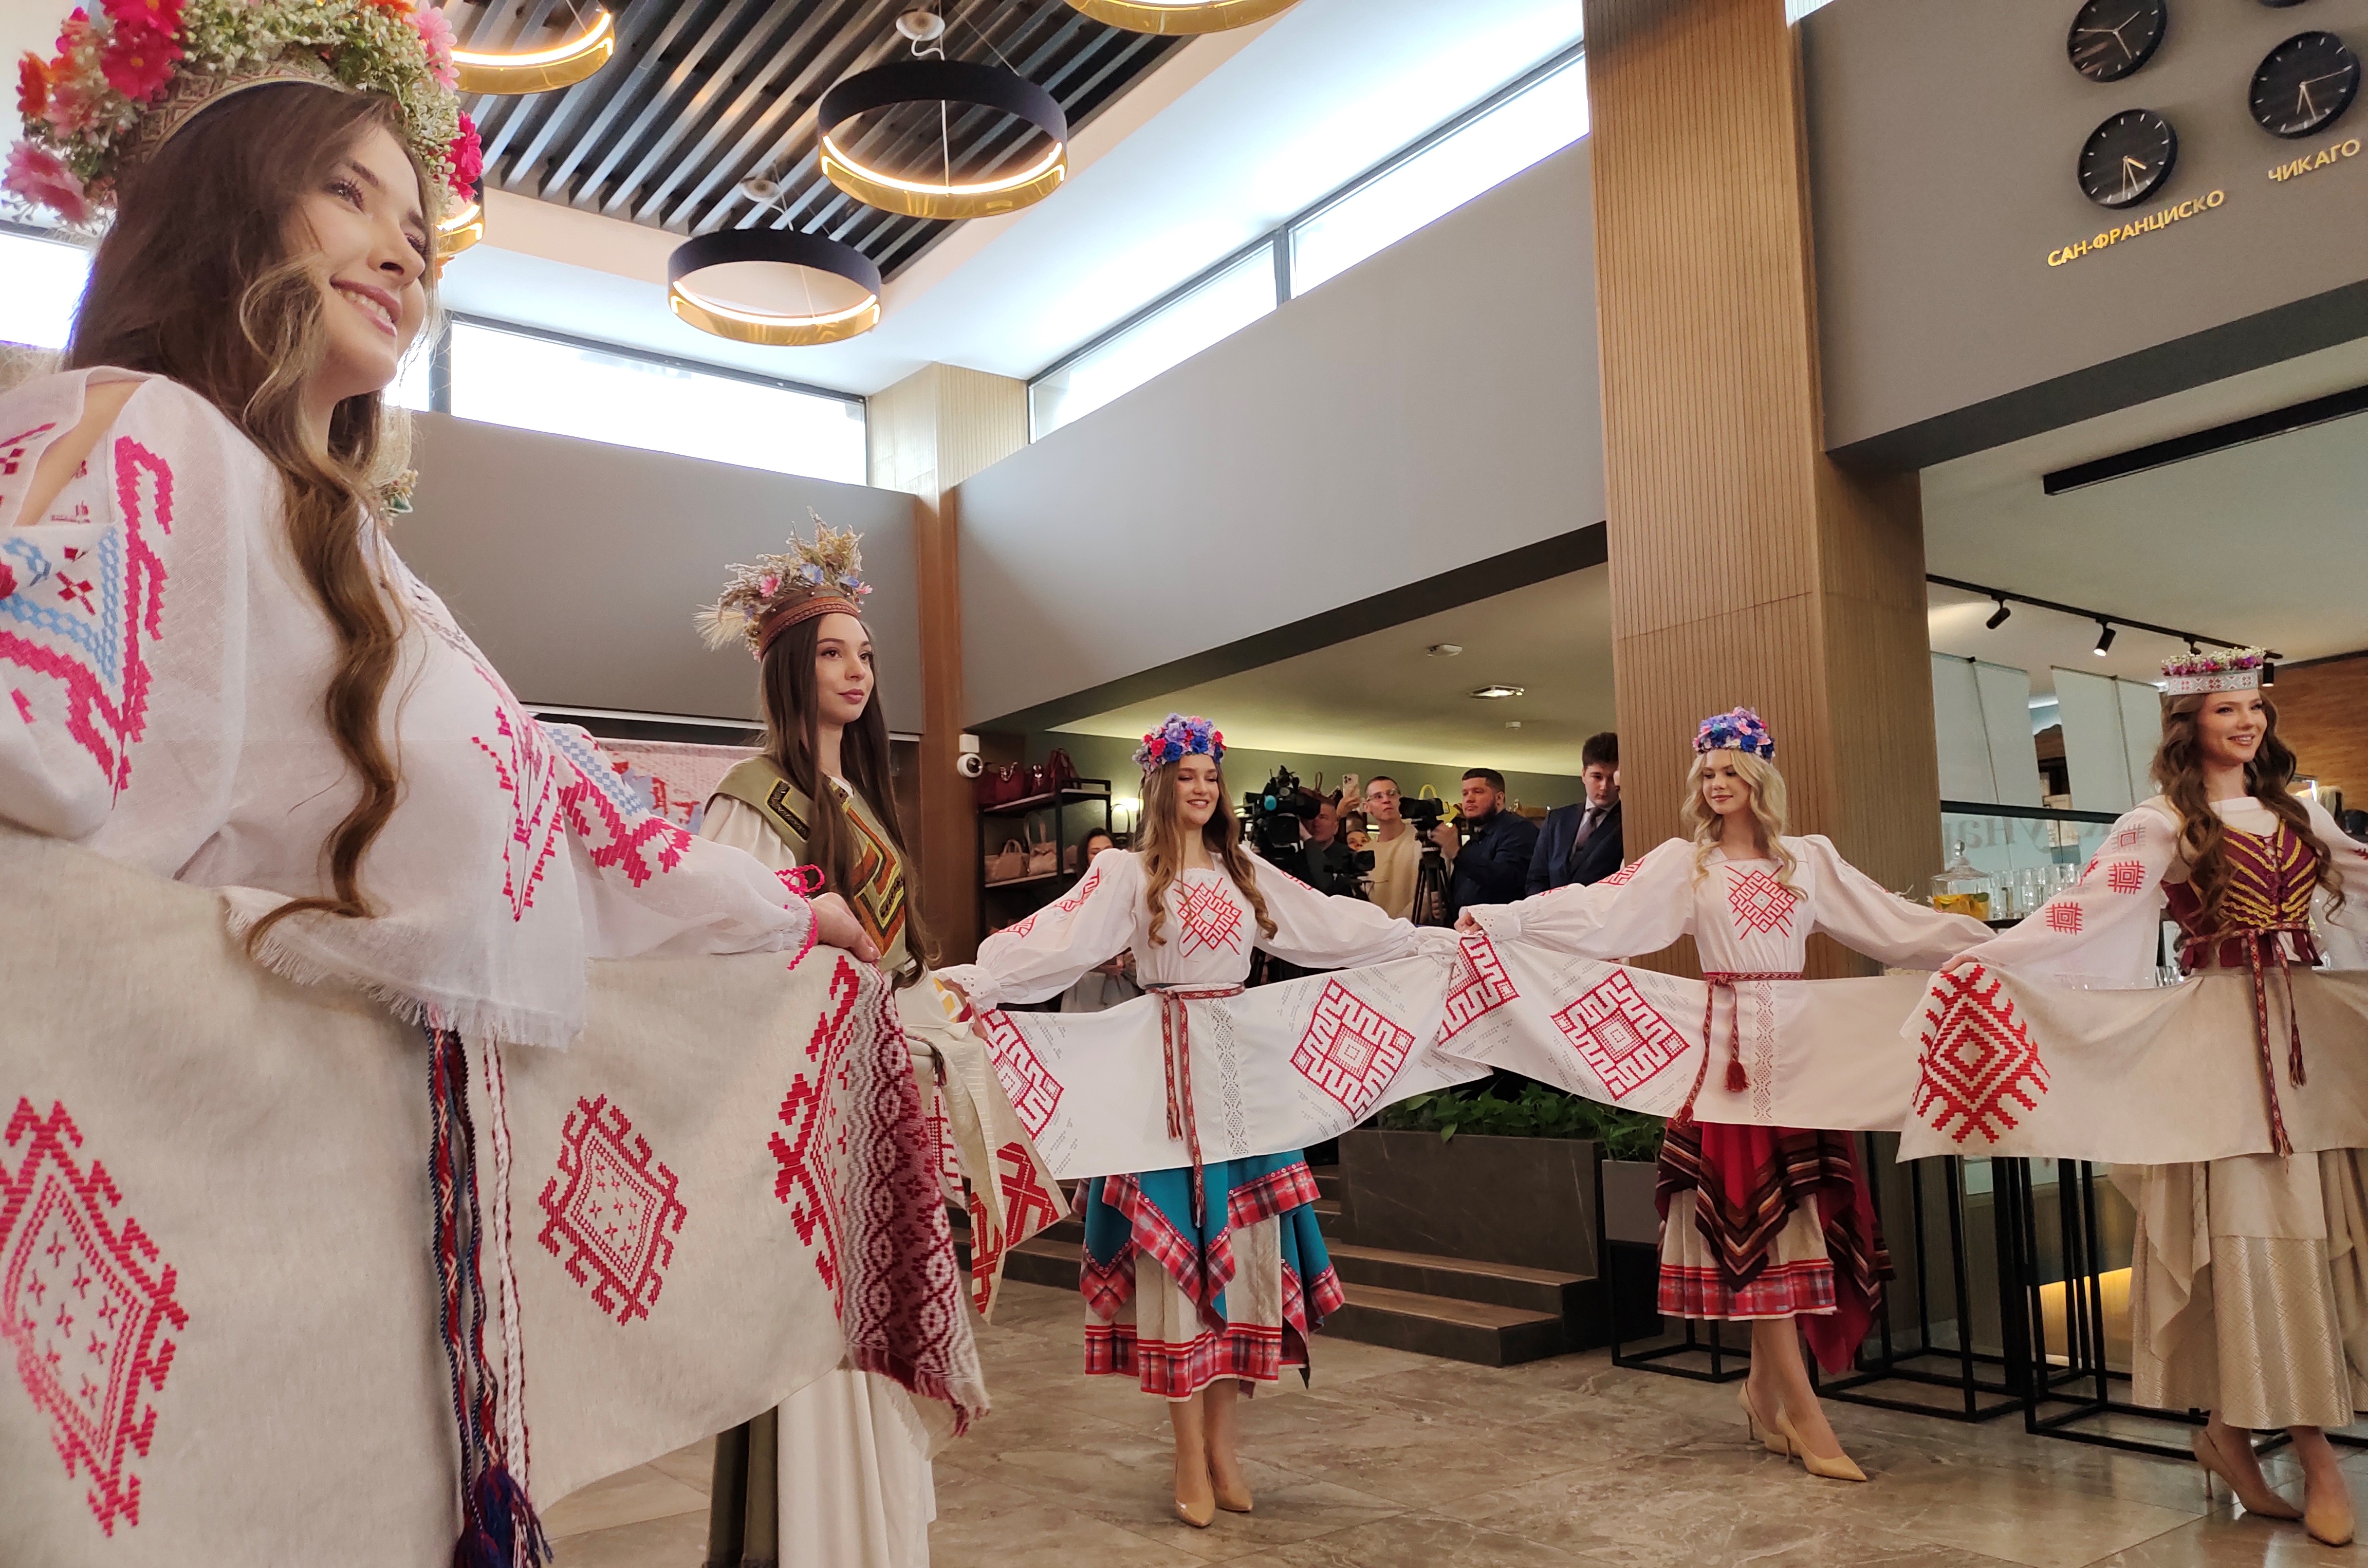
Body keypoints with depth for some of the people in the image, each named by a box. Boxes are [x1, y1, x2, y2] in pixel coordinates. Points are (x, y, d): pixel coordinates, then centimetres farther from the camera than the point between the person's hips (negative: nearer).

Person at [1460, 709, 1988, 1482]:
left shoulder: (1809, 859, 12)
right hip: (1728, 1048, -3)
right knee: (1754, 1217, -5)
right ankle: (1802, 1409, -1)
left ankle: (1765, 1383, 18)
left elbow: (1894, 921, 14)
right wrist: (1499, 919, -18)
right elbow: (1596, 911, -8)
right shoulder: (1684, 863, 3)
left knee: (1799, 1213, 2)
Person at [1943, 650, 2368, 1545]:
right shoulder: (2161, 826, -2)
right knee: (2251, 1224, -7)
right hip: (2227, 1032, -6)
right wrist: (1987, 956, -23)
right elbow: (2085, 909, -12)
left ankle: (2232, 1429, 12)